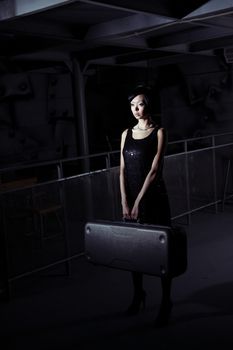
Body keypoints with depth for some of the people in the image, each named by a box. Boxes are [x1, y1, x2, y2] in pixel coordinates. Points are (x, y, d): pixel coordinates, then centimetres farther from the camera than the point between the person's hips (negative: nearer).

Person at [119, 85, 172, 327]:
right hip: (131, 198, 5)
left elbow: (154, 170, -13)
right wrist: (125, 202, -7)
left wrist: (139, 201, -17)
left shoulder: (159, 132, -5)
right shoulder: (126, 134, 8)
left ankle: (166, 302, 14)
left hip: (154, 198, -4)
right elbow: (123, 170, 3)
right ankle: (138, 294, 31)